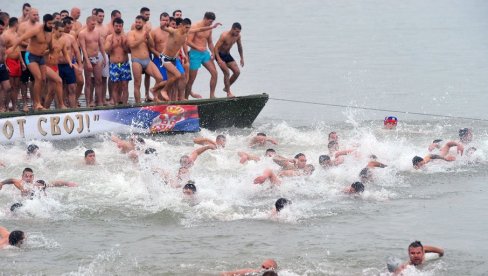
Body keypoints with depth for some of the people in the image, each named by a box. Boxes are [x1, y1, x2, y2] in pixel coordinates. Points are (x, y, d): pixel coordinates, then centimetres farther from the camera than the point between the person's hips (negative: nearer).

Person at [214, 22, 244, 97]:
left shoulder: (238, 36, -6)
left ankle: (227, 88, 14)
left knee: (237, 72, -3)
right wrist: (219, 60, -34)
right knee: (227, 73, -17)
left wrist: (242, 58, 12)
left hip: (227, 55, 7)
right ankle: (228, 92, -8)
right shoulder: (224, 36, -27)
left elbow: (239, 47, 13)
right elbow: (216, 48, -26)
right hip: (220, 54, -7)